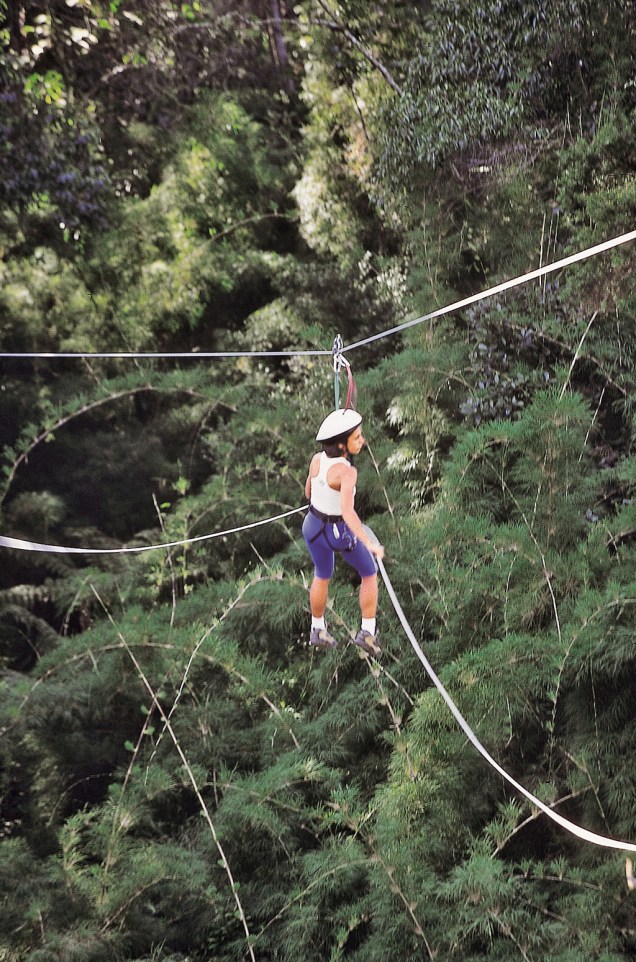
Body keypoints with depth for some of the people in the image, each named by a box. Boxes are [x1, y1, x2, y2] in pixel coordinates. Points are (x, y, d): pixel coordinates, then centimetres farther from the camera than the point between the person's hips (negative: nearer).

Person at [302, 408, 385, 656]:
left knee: (322, 576, 31)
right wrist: (369, 544, -53)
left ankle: (318, 631, 45)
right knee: (369, 573, 22)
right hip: (341, 533, -5)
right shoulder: (347, 472, -34)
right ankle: (367, 632, 24)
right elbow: (348, 511, -46)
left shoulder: (316, 459, -14)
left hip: (313, 525, 5)